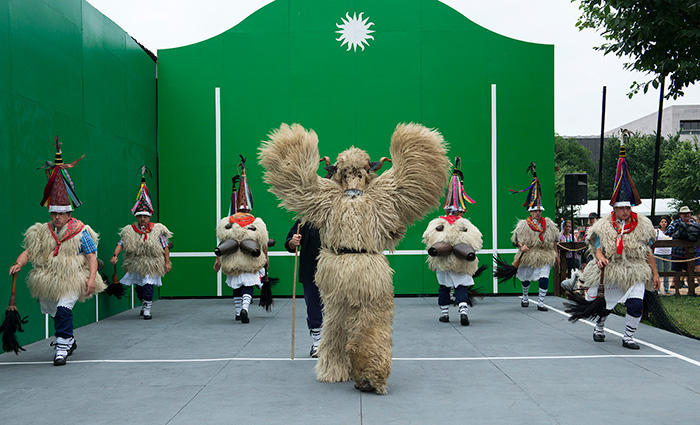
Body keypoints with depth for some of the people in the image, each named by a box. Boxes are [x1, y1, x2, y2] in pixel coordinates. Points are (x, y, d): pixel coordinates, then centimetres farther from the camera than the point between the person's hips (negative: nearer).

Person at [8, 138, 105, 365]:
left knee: (64, 309, -23)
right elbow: (29, 251, 0)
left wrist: (91, 278, -20)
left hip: (72, 280, -5)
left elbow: (91, 256, -8)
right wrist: (18, 263, -20)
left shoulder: (80, 232, -6)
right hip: (48, 281, 5)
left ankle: (62, 347, -16)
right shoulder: (42, 231, 5)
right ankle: (69, 341, 42)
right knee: (56, 312, 18)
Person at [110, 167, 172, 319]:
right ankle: (144, 304, 39)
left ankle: (147, 309, 0)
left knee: (148, 286, -12)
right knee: (139, 288, 14)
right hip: (136, 265, 3)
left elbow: (165, 246, -2)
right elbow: (121, 244, -7)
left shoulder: (157, 230, -5)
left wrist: (167, 262, -6)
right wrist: (115, 255, -25)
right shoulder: (130, 230, -1)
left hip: (151, 265, -3)